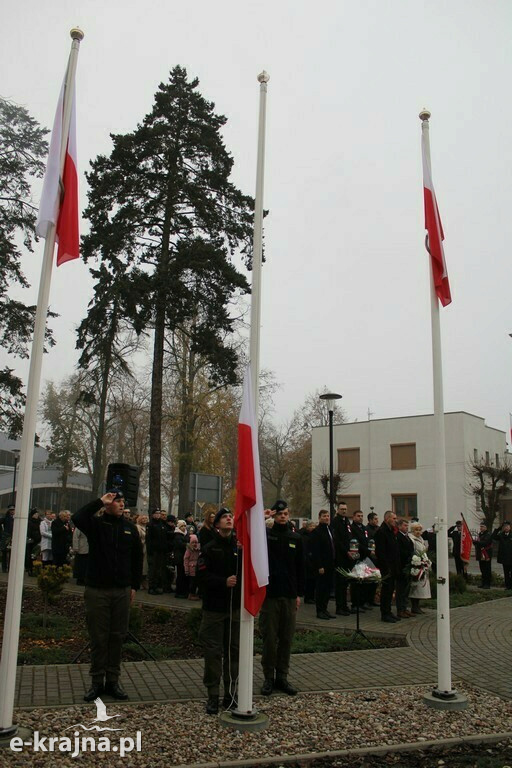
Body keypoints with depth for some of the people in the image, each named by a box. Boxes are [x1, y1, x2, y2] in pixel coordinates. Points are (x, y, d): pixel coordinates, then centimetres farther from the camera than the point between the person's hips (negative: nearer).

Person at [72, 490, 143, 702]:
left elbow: (137, 557, 11)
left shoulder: (129, 527, 7)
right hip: (97, 590, -3)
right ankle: (97, 682, 17)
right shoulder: (96, 523, -3)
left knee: (117, 637, 9)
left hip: (122, 591, 3)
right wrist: (100, 501, -21)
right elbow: (77, 518, -26)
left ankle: (113, 681, 20)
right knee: (98, 638, 4)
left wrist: (135, 585, 8)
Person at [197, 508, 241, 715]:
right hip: (214, 607, -2)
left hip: (236, 606, 2)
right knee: (213, 652, 0)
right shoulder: (210, 548, -2)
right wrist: (224, 582, -19)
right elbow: (202, 575, -9)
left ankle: (231, 693, 20)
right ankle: (213, 695, 11)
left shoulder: (240, 547, 4)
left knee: (233, 651, 9)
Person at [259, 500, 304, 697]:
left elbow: (300, 568, 12)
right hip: (269, 594, -3)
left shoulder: (295, 538, 9)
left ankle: (282, 677, 19)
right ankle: (269, 677, 15)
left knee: (286, 638, 8)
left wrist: (299, 594, 8)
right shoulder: (265, 534, 0)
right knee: (269, 638, 2)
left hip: (289, 596, 3)